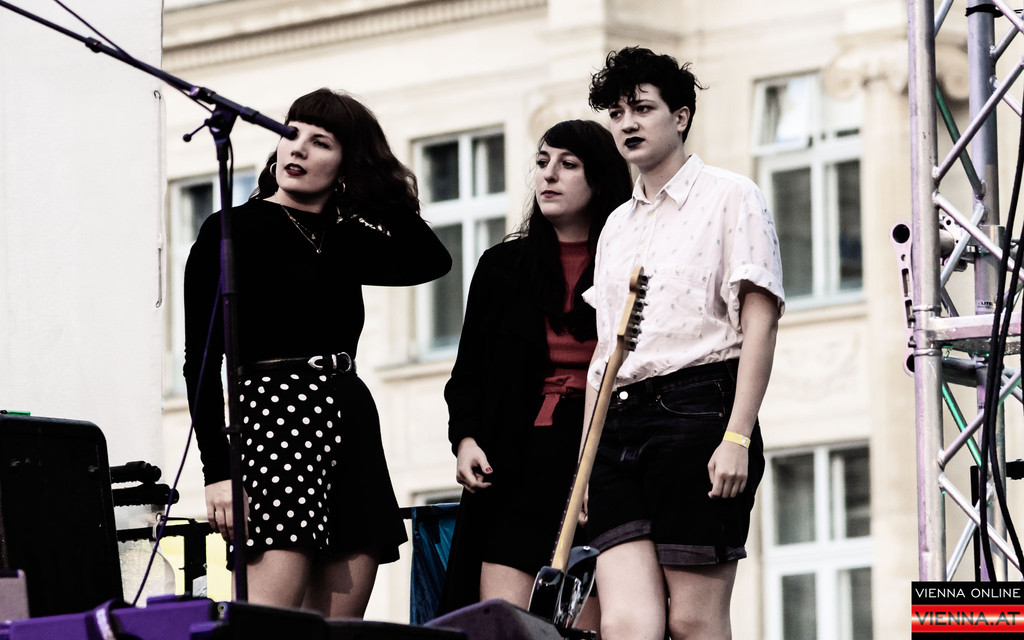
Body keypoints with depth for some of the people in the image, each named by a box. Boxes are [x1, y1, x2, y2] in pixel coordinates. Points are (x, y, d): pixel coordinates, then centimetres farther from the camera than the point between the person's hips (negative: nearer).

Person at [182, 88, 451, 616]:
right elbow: (201, 362, -3)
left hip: (351, 422, 7)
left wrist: (378, 179, 11)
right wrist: (217, 470, -13)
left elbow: (430, 260, 6)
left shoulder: (344, 242, 19)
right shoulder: (231, 232, 2)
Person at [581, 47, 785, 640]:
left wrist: (736, 438, -15)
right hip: (620, 424, 6)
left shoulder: (730, 197, 3)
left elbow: (760, 323, -5)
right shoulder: (617, 225, 23)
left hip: (697, 412, -5)